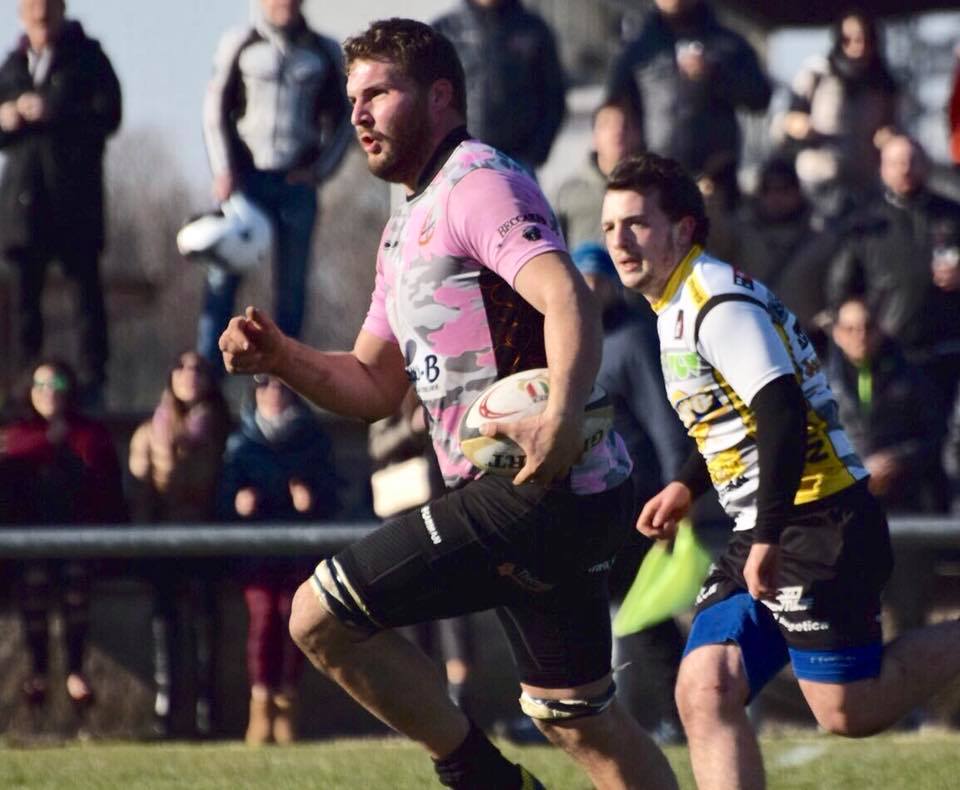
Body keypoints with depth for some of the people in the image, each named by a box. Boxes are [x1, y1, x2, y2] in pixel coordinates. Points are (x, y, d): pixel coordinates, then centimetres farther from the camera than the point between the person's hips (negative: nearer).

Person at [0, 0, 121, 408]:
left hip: (75, 194, -3)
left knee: (86, 283, -4)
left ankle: (92, 379, -3)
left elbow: (108, 114, -6)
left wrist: (51, 113, -14)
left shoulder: (87, 58, 5)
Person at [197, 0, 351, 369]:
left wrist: (321, 169, -1)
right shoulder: (239, 45, 3)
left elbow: (341, 119, 13)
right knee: (223, 276, -6)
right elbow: (215, 110, 3)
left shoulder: (324, 52, 8)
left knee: (292, 283, 2)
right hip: (246, 176, -2)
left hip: (297, 182, 2)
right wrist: (223, 171, -7)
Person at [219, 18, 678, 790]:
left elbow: (568, 298, -26)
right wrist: (279, 355, 6)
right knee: (577, 718, 16)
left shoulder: (479, 183, -9)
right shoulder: (409, 223, 22)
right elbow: (374, 385, 25)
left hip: (531, 488, -10)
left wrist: (562, 417, -42)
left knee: (321, 618, -9)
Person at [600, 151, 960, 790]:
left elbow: (784, 418, -25)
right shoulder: (679, 308, 15)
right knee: (705, 692, -6)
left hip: (820, 523, -9)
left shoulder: (718, 302, -16)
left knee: (848, 710, -5)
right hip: (764, 531, 9)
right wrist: (688, 486, 22)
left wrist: (770, 539, -27)